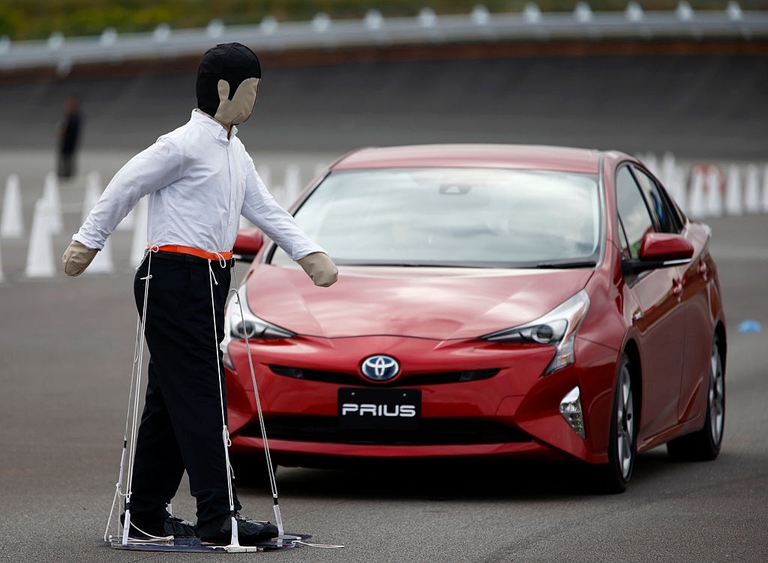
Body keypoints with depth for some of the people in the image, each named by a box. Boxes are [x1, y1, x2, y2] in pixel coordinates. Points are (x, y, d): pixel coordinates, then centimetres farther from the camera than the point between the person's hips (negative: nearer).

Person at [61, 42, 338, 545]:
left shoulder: (234, 151, 16)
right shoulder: (184, 145, -13)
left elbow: (264, 209, 17)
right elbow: (126, 187, -9)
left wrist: (310, 255, 7)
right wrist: (88, 242, -4)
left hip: (209, 280, 9)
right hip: (174, 281, -9)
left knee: (173, 397, 12)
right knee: (199, 397, -11)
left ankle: (147, 511, 18)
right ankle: (218, 515, -14)